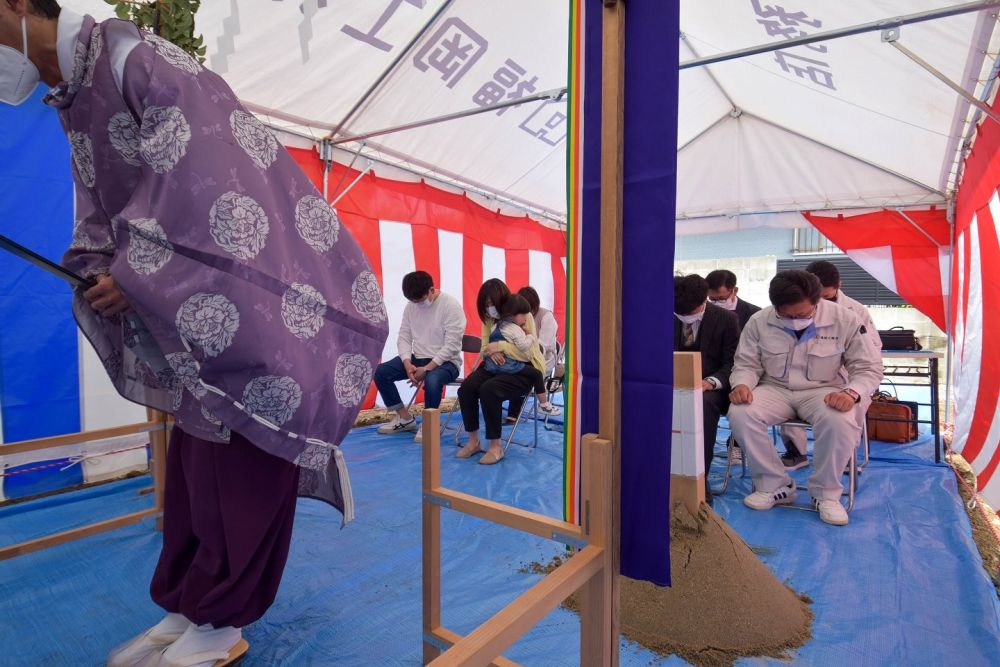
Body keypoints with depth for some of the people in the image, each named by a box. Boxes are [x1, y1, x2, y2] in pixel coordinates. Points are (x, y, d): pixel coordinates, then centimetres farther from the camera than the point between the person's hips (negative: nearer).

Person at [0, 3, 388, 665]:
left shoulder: (137, 59, -10)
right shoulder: (74, 101, 20)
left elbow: (194, 184, -21)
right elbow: (103, 210, 22)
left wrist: (135, 275, -15)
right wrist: (97, 273, 2)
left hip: (254, 301, -9)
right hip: (200, 314, 10)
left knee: (241, 461, -3)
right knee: (193, 457, 11)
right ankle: (187, 606, 25)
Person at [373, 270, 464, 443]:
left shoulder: (451, 305, -17)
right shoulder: (411, 306, 2)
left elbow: (452, 345, -20)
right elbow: (403, 337, 3)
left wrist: (427, 368, -25)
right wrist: (407, 363, -15)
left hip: (446, 361, -6)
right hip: (418, 358, 6)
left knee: (432, 380, -39)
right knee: (380, 372, -9)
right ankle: (405, 419, 6)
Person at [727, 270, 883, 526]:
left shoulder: (845, 320, -10)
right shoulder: (759, 322, -7)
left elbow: (869, 367, -4)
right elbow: (746, 363, 2)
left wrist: (852, 393, -26)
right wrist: (742, 384, -22)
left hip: (824, 391, -1)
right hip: (775, 389, 1)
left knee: (840, 421, -36)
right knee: (740, 413, -28)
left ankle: (826, 493, -10)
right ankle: (774, 485, -8)